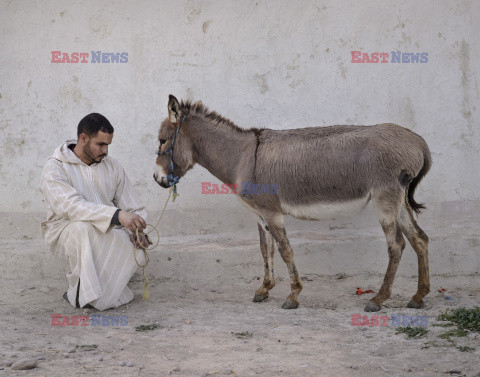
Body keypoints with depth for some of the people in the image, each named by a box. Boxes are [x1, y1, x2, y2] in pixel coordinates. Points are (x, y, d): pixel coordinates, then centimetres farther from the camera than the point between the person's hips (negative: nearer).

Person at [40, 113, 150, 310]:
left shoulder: (112, 166, 3)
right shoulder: (54, 169, -14)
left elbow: (134, 207, 7)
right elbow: (72, 206, -31)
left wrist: (136, 231, -17)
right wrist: (117, 215, -44)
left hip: (106, 235, 5)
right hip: (64, 229, -4)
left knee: (138, 253, -25)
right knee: (84, 226, -39)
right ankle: (78, 292, -20)